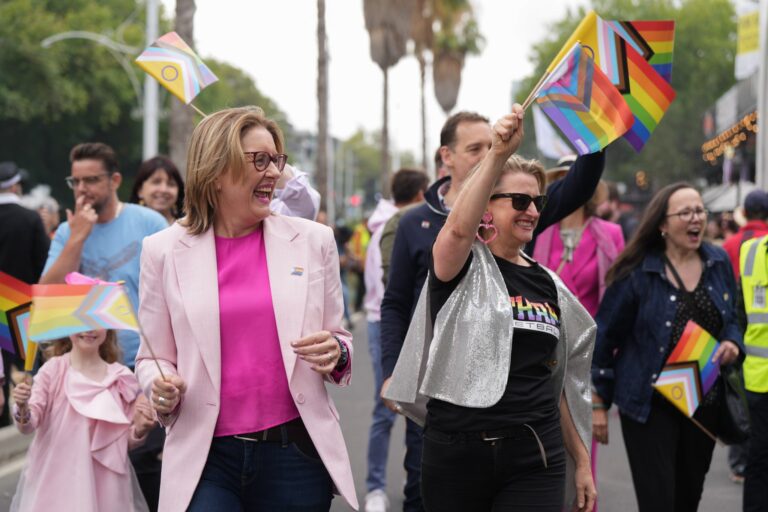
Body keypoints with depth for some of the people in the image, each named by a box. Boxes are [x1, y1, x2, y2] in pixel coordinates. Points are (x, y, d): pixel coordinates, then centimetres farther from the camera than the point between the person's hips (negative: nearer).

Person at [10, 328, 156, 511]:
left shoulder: (121, 378, 3)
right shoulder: (53, 370, -2)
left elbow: (125, 441, 10)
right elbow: (28, 425, -7)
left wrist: (139, 430, -10)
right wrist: (22, 409, -28)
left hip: (104, 483, 2)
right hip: (57, 480, -2)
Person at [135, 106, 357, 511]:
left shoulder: (313, 240, 5)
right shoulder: (164, 250, 2)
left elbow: (338, 340, 13)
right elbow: (153, 356, 8)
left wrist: (336, 354, -9)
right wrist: (162, 391, -13)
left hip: (295, 453, 2)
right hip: (205, 456, -1)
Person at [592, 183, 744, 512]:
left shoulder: (719, 263, 4)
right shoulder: (637, 273, -11)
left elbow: (732, 319, 18)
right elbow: (605, 336, -5)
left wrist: (733, 343, -6)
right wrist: (598, 402, -4)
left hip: (705, 405, 5)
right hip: (650, 405, -5)